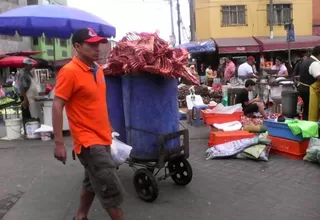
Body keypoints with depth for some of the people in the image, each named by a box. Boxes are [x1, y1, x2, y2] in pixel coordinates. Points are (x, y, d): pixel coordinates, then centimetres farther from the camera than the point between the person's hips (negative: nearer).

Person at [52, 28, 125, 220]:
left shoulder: (98, 69, 9)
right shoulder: (69, 72, -15)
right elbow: (57, 107, -16)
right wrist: (59, 144, -18)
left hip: (102, 137, 8)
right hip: (88, 140, -8)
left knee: (93, 182, 20)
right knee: (112, 188, -6)